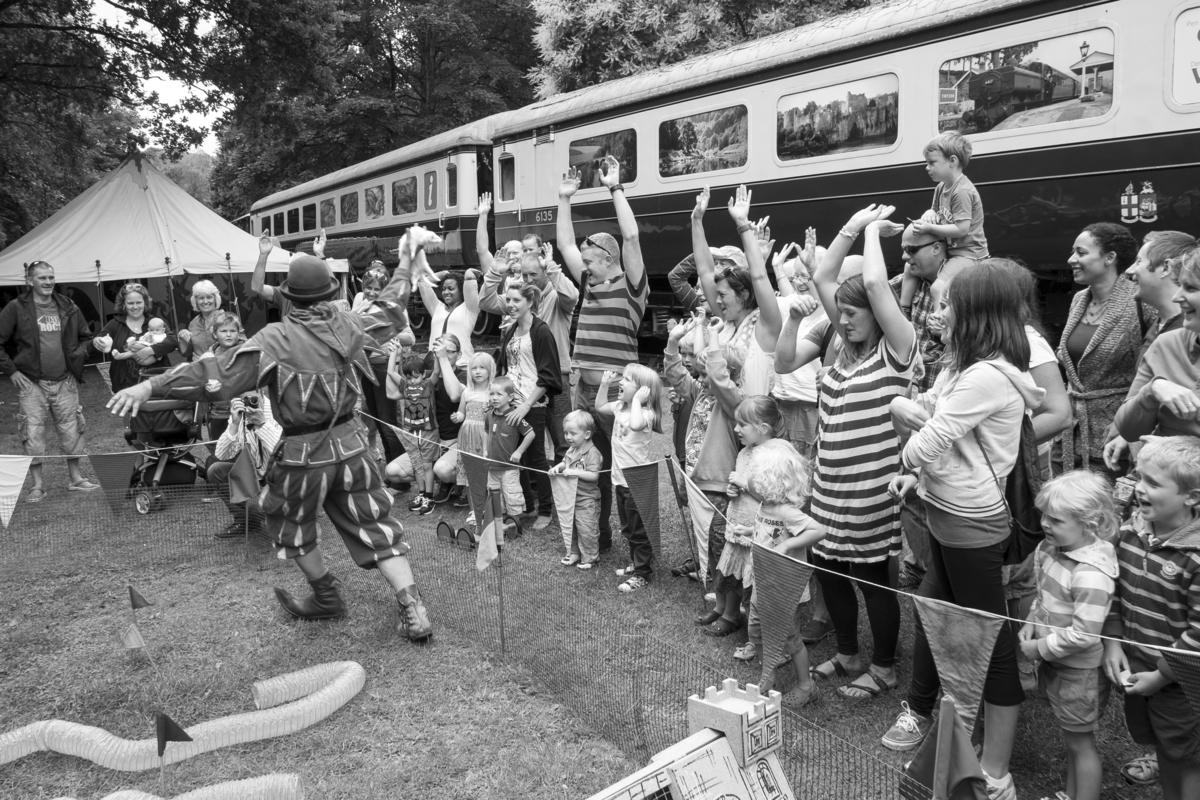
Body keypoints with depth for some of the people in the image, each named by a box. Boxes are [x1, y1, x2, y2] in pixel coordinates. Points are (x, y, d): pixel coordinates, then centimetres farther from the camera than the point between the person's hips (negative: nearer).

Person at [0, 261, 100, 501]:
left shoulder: (68, 308, 7)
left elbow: (85, 336, 20)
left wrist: (78, 355, 3)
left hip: (64, 382, 3)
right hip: (31, 383, -3)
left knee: (72, 431, 8)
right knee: (33, 435, -1)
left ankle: (76, 477, 22)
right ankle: (37, 485, 10)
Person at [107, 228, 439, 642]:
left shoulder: (275, 339, -15)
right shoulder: (347, 325, -4)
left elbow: (220, 377, -19)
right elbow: (389, 312, 14)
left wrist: (150, 386, -17)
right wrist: (408, 260, 26)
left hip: (304, 453, -4)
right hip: (350, 444, 4)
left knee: (292, 526, 22)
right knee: (374, 525, 9)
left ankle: (328, 598, 33)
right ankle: (413, 611, 3)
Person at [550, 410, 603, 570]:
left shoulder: (592, 453, -18)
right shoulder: (571, 450, 7)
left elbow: (594, 475, -24)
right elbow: (565, 462, 22)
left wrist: (575, 472, -30)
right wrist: (557, 467, 0)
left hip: (587, 500, -8)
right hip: (570, 498, 8)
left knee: (586, 531, 1)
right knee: (568, 527, 16)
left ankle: (590, 557, 17)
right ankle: (573, 553, 31)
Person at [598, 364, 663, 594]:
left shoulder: (646, 413, -22)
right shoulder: (620, 406, 3)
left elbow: (636, 424, -45)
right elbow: (600, 407, 21)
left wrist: (637, 399, -33)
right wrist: (604, 383, 8)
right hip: (621, 478, 9)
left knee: (639, 530, 4)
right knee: (628, 528, 22)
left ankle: (642, 573, 15)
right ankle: (635, 564, 38)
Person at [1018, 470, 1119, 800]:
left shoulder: (1091, 574, -31)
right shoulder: (1055, 548, -4)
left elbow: (1083, 634, -29)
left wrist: (1040, 648, -20)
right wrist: (1032, 622, -2)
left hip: (1079, 673, -8)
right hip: (1055, 664, 8)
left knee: (1081, 743, 11)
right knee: (1071, 739, 25)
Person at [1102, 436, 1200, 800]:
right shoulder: (1131, 530, -5)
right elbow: (1115, 590, 4)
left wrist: (1161, 675, -16)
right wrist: (1112, 641, -5)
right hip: (1135, 668, 6)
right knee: (1162, 748, 25)